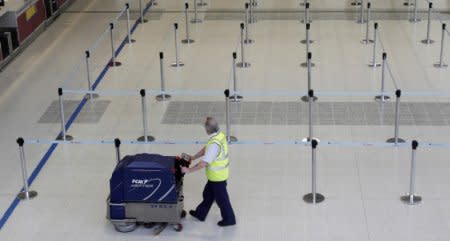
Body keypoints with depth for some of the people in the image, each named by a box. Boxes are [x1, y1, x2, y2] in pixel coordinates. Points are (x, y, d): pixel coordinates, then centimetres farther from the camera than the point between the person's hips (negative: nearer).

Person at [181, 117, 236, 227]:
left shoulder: (214, 144, -34)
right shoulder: (220, 135, -4)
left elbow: (204, 163, -33)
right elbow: (206, 149, 10)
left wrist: (189, 170, -23)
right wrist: (192, 158, 11)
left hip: (217, 177, -9)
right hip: (215, 175, 9)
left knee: (221, 198, 11)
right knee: (208, 194, 25)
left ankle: (229, 219, 29)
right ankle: (200, 213, 42)